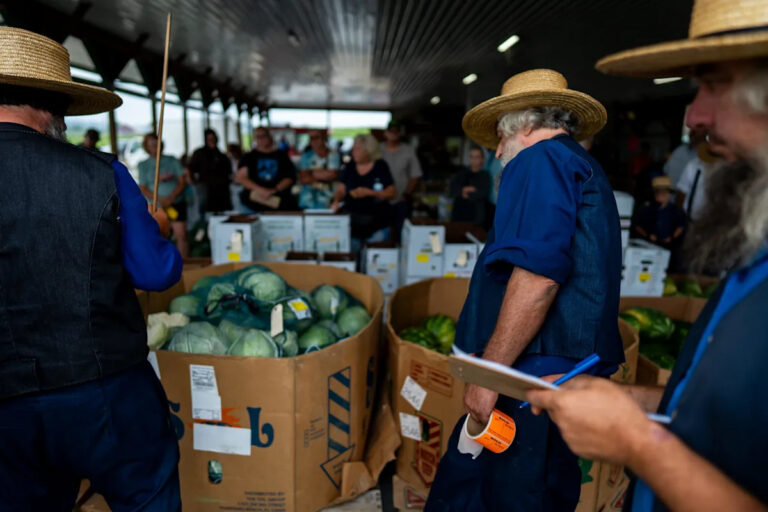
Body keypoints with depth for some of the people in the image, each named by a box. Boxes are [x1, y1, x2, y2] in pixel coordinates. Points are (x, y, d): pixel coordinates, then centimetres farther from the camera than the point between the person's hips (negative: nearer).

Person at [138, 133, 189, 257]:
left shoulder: (172, 161, 8)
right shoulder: (143, 165, 8)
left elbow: (183, 182, 2)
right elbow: (143, 189, 2)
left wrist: (171, 197, -13)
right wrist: (160, 199, -14)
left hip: (176, 203, 0)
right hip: (156, 206, 0)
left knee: (181, 235, -7)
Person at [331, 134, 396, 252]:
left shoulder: (381, 166, -3)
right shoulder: (350, 167, 6)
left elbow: (392, 193, -7)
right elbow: (341, 190, 8)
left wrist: (369, 192, -17)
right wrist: (336, 201, -13)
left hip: (377, 224, -3)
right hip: (352, 221, 3)